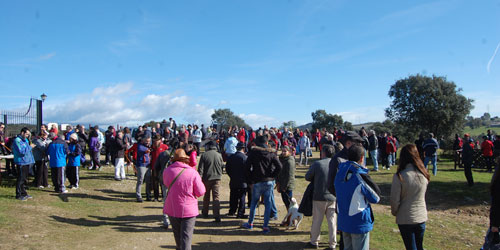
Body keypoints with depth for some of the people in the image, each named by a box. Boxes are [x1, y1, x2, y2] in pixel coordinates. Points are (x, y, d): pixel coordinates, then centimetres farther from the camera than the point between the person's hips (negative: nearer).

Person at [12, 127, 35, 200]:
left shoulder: (25, 140, 14)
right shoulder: (17, 140, -14)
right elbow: (22, 151, -23)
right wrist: (30, 147, -15)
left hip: (26, 162, 9)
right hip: (21, 162, -9)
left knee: (25, 179, 16)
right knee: (20, 179, -3)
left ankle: (23, 193, 25)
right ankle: (18, 195, 4)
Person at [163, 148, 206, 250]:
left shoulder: (167, 171, -7)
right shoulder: (192, 172, -15)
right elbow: (201, 192, -10)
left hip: (172, 209, 3)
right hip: (189, 209, -3)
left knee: (177, 234, 23)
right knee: (187, 236, 1)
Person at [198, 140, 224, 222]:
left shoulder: (204, 155, -6)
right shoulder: (219, 155, 0)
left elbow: (200, 168, -9)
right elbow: (222, 165, 11)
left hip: (207, 178, 0)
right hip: (217, 178, 1)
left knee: (206, 196, 18)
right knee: (216, 197, -1)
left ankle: (205, 213, 33)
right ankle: (217, 216, -12)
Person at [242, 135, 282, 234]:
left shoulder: (253, 152, -2)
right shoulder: (271, 153, 0)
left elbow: (247, 167, -5)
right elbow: (279, 166, -7)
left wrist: (250, 181, 2)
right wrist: (272, 176, 2)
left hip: (257, 182, 0)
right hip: (269, 182, 1)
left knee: (254, 203, 15)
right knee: (268, 204, 7)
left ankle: (250, 223, 26)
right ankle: (265, 226, 6)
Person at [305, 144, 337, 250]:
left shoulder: (317, 164, -11)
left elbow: (307, 177, -2)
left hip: (319, 197, -2)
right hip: (333, 197, 2)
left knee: (317, 220, 11)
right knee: (332, 221, 11)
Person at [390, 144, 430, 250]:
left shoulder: (399, 176, -19)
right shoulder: (424, 175, -6)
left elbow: (395, 200, -13)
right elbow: (422, 195, 5)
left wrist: (394, 212, 3)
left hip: (405, 219, -4)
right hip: (421, 217, 4)